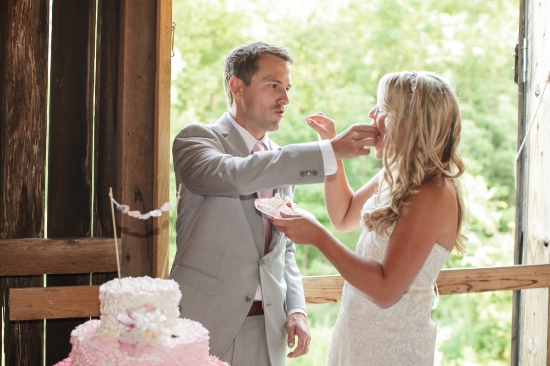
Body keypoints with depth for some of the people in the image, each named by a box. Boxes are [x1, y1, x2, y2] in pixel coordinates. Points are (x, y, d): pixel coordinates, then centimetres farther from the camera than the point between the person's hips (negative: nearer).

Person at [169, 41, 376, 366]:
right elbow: (233, 175, -27)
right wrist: (330, 151, -30)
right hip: (204, 325, -5)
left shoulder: (283, 161, 14)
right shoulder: (197, 139, -5)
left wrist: (297, 309, 3)